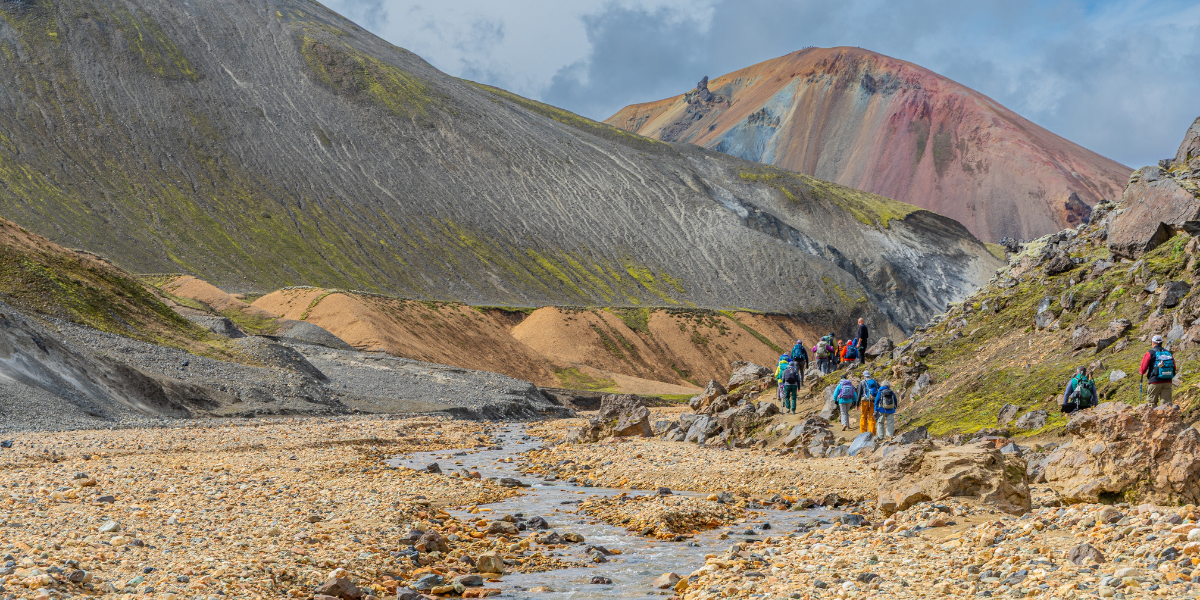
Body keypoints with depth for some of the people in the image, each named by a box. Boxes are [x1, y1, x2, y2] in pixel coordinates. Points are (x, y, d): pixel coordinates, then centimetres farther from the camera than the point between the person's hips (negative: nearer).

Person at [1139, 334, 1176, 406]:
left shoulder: (1150, 353, -4)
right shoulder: (1168, 353, 10)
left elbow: (1143, 369, -4)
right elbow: (1174, 368, 16)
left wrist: (1142, 372, 19)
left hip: (1155, 382, -4)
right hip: (1167, 382, 4)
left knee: (1152, 402, 7)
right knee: (1167, 402, 1)